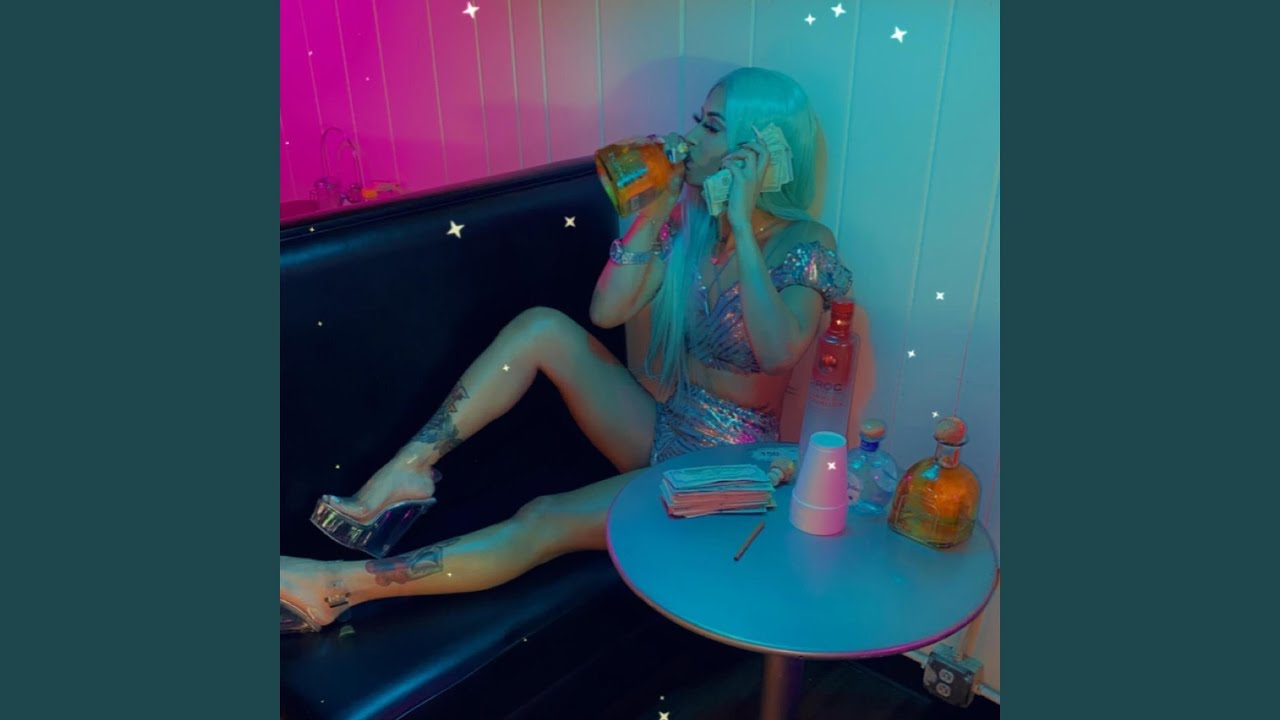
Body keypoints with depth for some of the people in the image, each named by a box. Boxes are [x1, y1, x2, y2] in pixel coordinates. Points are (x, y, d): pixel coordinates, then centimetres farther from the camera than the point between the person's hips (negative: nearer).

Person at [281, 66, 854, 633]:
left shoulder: (804, 246, -15)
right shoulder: (690, 221, 1)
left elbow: (778, 353, -35)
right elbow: (606, 310, -8)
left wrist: (743, 224, -30)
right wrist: (657, 207, -12)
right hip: (658, 428, 6)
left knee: (545, 523, -24)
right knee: (543, 327, -14)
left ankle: (333, 589, -19)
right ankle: (404, 473, -13)